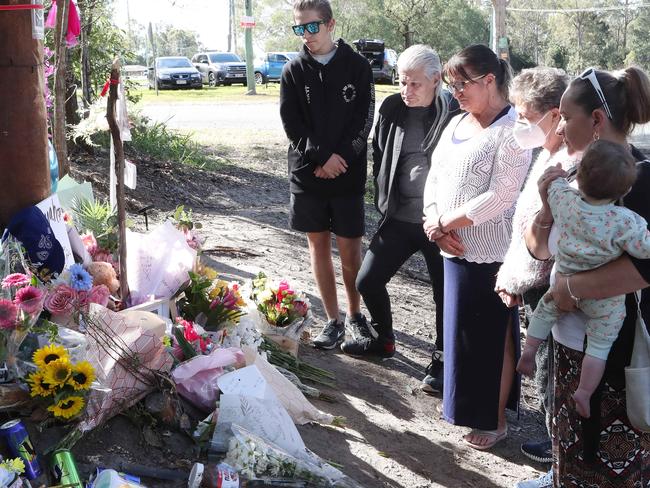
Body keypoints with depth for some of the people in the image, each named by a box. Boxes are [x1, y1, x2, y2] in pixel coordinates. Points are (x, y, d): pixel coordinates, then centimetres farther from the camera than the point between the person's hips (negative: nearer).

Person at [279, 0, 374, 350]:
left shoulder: (357, 66, -1)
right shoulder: (293, 71, 3)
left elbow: (364, 119, -4)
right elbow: (291, 124, -3)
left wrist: (341, 157, -15)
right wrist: (322, 158, -14)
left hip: (348, 174, -2)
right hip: (307, 173, 2)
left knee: (350, 248, 3)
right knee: (318, 245, 6)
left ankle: (354, 315, 21)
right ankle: (334, 320, 16)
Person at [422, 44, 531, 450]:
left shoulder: (513, 129, -15)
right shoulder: (457, 124, 9)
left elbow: (499, 197, -21)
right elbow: (435, 177, 9)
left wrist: (443, 222, -14)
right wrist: (437, 225, -9)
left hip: (493, 254, -7)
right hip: (457, 249, 7)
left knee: (494, 336, 5)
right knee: (462, 330, 18)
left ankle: (495, 419, 21)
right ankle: (467, 404, 36)